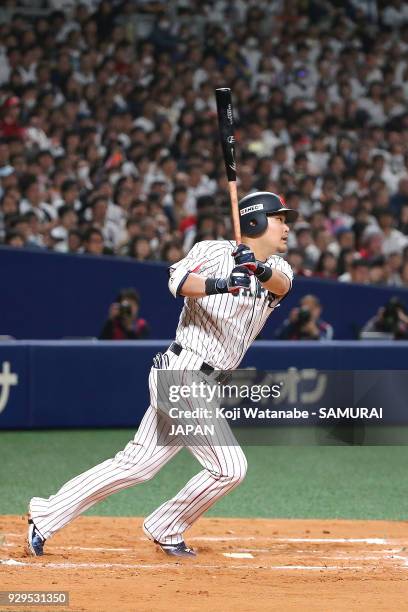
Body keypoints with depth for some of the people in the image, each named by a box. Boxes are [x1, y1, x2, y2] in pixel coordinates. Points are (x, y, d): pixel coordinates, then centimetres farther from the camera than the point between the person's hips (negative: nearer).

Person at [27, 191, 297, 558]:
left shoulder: (277, 268, 13)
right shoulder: (215, 252, -6)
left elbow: (282, 284, -10)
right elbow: (178, 281, -22)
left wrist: (261, 271, -33)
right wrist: (221, 284, -41)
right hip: (184, 373, -7)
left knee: (138, 464, 5)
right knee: (229, 468, -9)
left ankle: (47, 516, 8)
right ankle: (168, 530, 7)